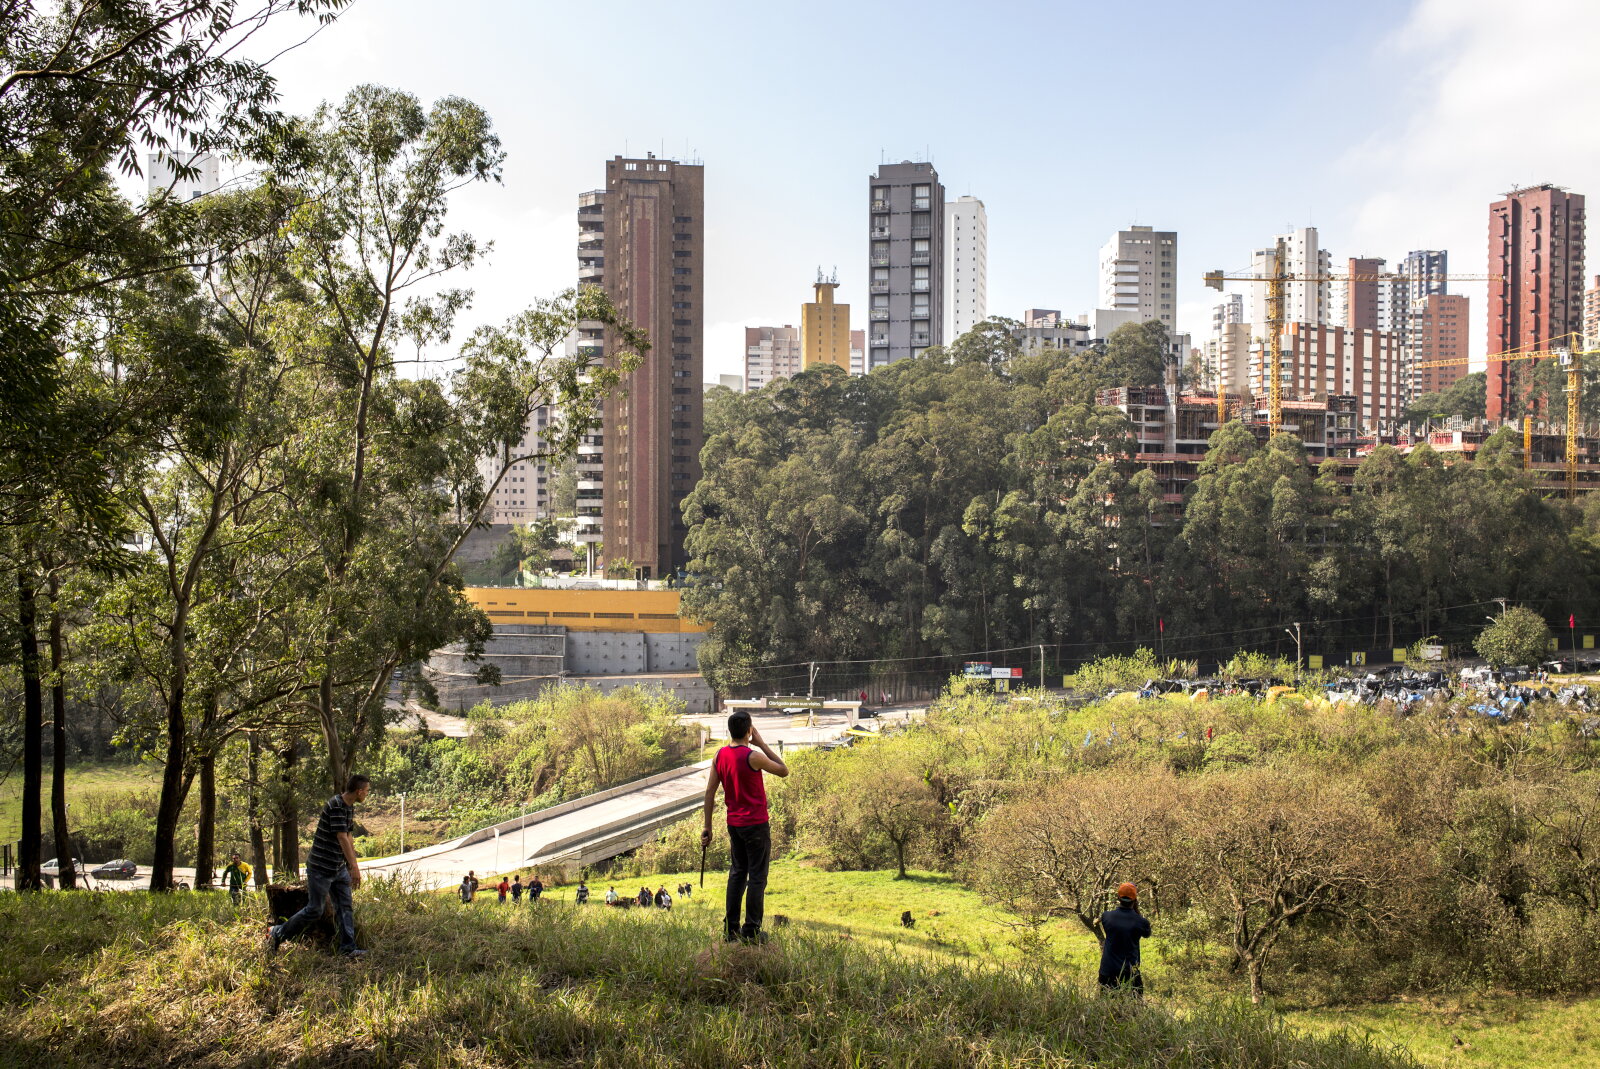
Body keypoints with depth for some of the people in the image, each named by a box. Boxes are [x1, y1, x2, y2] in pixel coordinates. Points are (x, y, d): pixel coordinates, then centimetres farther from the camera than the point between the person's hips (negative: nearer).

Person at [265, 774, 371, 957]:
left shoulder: (350, 807, 9)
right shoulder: (336, 806, -22)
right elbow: (342, 838, -25)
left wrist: (352, 865, 15)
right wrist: (354, 868, -26)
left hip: (339, 868, 9)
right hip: (321, 868, -9)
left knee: (346, 907, 5)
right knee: (315, 910, -2)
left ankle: (348, 948, 7)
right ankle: (277, 933, 13)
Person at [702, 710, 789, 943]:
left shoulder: (720, 755, 1)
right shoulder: (752, 757, -18)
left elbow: (710, 791, 4)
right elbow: (784, 771, -5)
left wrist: (708, 827, 9)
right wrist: (762, 745, -4)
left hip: (733, 824, 6)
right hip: (756, 824, -6)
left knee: (737, 872, 17)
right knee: (757, 876, 1)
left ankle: (731, 927, 18)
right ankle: (751, 931, 2)